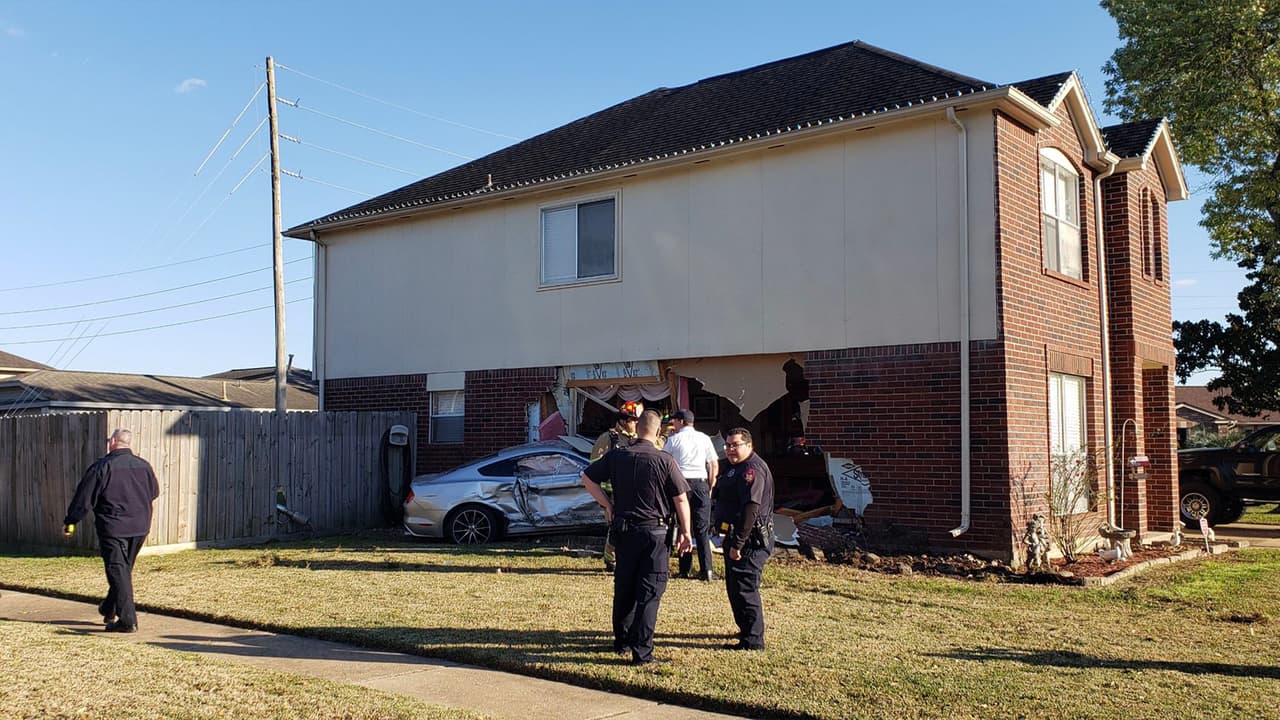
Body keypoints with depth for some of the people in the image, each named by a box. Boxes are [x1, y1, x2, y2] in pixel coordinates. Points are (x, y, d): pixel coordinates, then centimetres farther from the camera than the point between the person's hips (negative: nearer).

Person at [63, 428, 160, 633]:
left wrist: (70, 522, 3)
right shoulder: (144, 466, 5)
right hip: (139, 527, 6)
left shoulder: (101, 467, -11)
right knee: (125, 569, 19)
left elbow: (84, 498, -8)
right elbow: (154, 492, 18)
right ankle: (110, 609, 34)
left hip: (112, 528, -5)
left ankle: (127, 620, -9)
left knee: (117, 572, -4)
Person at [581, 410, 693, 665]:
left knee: (623, 588, 18)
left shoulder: (617, 456, 0)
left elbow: (587, 477, 7)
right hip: (655, 532, -4)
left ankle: (621, 640, 31)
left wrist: (607, 505, 10)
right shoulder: (665, 461, -11)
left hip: (624, 529, 4)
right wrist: (685, 532, 3)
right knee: (649, 592, 1)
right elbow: (681, 500, -7)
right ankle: (641, 651, 0)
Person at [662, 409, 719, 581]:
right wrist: (710, 486, 15)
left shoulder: (673, 439, 2)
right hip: (701, 483, 2)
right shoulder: (704, 438, 8)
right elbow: (714, 465, 7)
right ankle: (706, 570, -3)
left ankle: (685, 570, 6)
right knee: (702, 529, 5)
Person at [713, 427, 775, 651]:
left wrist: (737, 544, -26)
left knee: (744, 588, -7)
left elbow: (750, 510, -26)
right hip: (737, 537, 11)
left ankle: (753, 639, 0)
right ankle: (747, 630, 33)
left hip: (751, 540, -11)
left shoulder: (752, 469, -18)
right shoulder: (737, 467, 17)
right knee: (735, 586, 20)